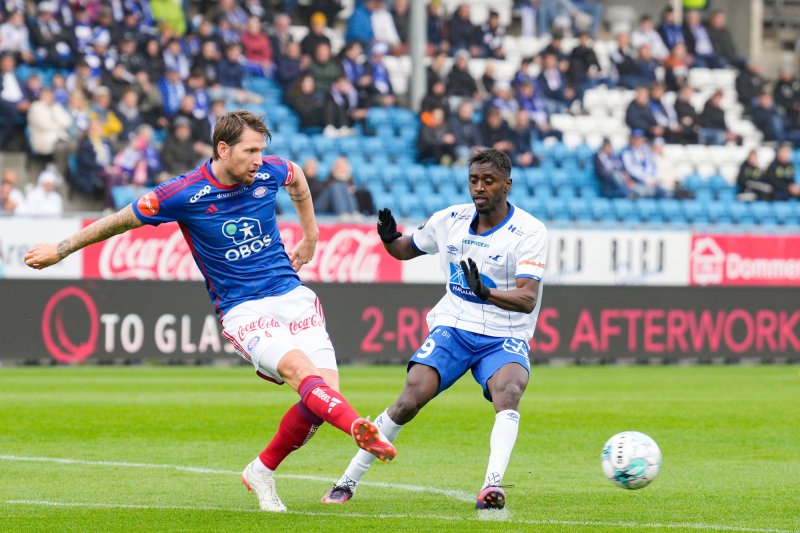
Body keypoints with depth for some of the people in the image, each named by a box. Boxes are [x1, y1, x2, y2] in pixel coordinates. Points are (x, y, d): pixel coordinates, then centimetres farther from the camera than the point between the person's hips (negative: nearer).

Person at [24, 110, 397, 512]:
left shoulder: (270, 171, -1)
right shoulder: (184, 194, -12)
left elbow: (297, 177, 27)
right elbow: (120, 221, 3)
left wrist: (310, 235, 32)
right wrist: (59, 250, 12)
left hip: (292, 294, 4)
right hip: (243, 310, -4)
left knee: (325, 389, -11)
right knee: (298, 367, -32)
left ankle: (262, 471, 9)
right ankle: (360, 429, -56)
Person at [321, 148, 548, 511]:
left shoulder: (530, 232, -11)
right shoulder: (449, 220, 2)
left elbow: (528, 299, -22)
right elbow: (405, 250, 20)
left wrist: (486, 293, -41)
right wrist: (389, 239, -5)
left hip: (505, 338, -2)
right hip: (452, 328, 2)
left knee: (508, 392, -35)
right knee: (408, 402, -17)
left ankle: (492, 485, -44)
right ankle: (348, 481, -6)